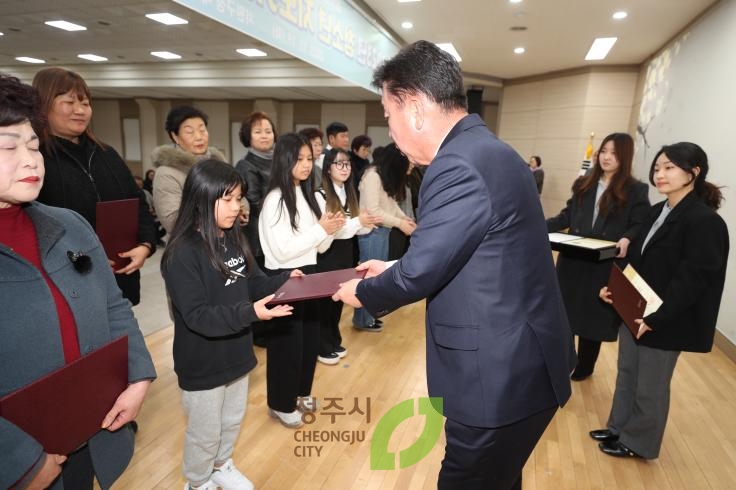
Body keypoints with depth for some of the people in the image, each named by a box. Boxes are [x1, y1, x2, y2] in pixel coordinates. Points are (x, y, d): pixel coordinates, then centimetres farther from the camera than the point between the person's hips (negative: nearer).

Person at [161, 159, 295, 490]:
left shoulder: (234, 240, -1)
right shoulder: (182, 254, -24)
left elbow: (254, 284, 5)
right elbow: (196, 316, -27)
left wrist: (286, 280, -13)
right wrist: (250, 313, -38)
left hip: (236, 352, 7)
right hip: (202, 363, -7)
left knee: (233, 420, 26)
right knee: (205, 432, 16)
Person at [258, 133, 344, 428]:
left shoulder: (308, 196, 8)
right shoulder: (275, 199, -16)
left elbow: (319, 247, 9)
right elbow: (281, 251, -22)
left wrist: (330, 231, -11)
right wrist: (320, 230, -20)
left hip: (308, 275, 8)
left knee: (310, 337, 18)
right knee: (286, 342, 7)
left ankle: (301, 391, 40)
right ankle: (281, 404, 27)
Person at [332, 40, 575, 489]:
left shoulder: (459, 166, -25)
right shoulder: (486, 150, 8)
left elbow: (420, 273, -22)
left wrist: (364, 292, -3)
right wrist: (396, 271, 14)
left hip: (500, 376, -9)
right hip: (517, 362, 9)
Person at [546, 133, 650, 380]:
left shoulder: (636, 191, -2)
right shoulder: (583, 184, 10)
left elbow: (640, 225, -7)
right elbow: (567, 215, 11)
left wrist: (627, 239, -28)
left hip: (606, 265, -3)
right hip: (573, 260, 4)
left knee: (593, 316, 9)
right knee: (564, 311, 9)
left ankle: (584, 366, 28)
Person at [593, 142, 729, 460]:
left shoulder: (705, 221, -18)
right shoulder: (658, 211, 8)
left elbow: (692, 279, -22)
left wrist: (656, 318, -24)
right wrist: (614, 288, 2)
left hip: (665, 322, -8)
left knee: (650, 386, 11)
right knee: (626, 374, 20)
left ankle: (638, 442, 31)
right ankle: (619, 427, 39)